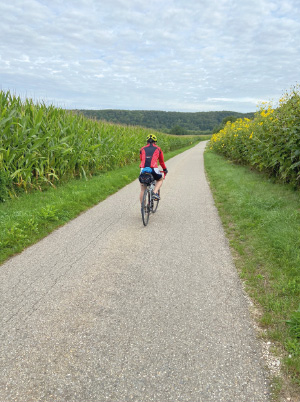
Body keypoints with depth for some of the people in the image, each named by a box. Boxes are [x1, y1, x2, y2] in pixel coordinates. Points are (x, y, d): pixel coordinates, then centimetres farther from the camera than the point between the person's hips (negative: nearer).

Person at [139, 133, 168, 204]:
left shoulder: (142, 149, 22)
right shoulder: (158, 149, 19)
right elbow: (161, 161, 29)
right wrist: (165, 169, 46)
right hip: (153, 169, -1)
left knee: (142, 190, 15)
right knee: (160, 180, 30)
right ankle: (155, 193, 6)